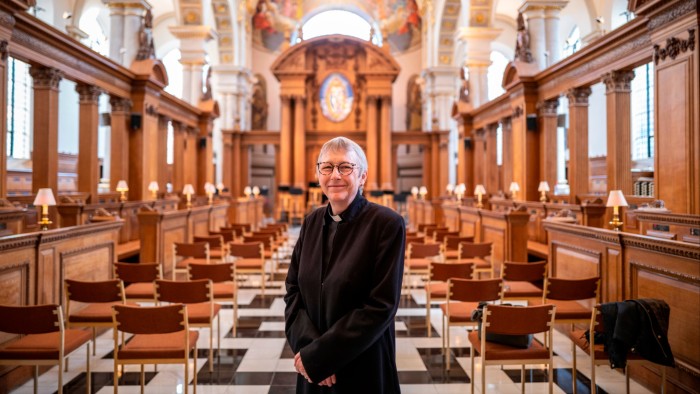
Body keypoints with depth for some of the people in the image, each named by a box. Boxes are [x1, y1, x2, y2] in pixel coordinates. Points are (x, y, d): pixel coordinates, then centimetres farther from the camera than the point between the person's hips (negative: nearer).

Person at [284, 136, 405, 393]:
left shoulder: (387, 224, -15)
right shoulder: (312, 222, 3)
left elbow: (382, 305, -19)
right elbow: (293, 290, 3)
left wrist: (318, 355, -18)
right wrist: (307, 347, -13)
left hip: (363, 369, -4)